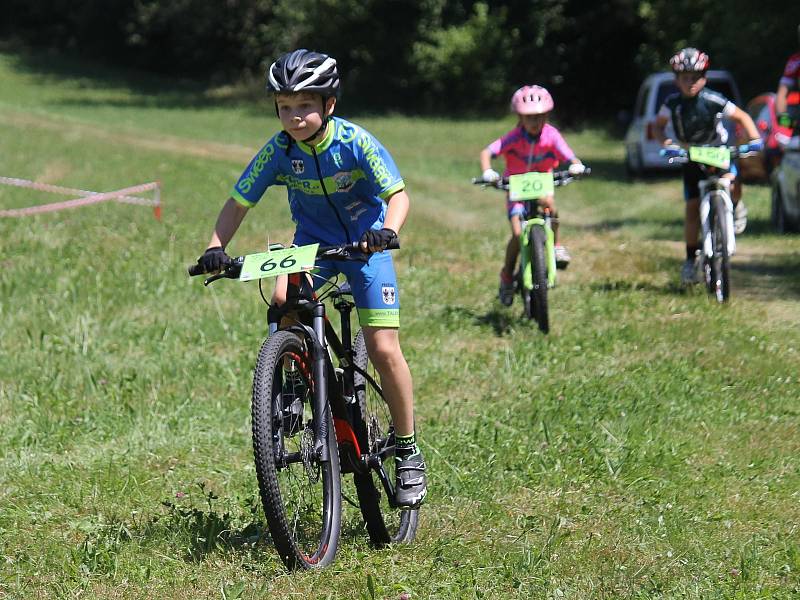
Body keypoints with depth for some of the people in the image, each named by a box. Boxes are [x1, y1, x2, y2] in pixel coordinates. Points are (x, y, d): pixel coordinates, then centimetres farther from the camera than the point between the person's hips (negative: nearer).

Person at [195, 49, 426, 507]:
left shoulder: (356, 142, -22)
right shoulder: (279, 151, -14)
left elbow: (398, 195, -24)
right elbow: (239, 203, -8)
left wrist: (387, 231, -45)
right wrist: (217, 248, -25)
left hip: (365, 243, -3)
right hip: (313, 241, 3)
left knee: (384, 350, -12)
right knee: (286, 303, -29)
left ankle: (408, 452, 6)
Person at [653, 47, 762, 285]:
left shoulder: (713, 101, -22)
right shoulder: (673, 103, -16)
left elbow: (742, 116, -10)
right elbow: (659, 125, -2)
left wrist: (755, 138, -24)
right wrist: (665, 142, -22)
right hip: (692, 158, 2)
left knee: (730, 180, -31)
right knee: (692, 208, -3)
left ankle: (736, 208, 5)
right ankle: (691, 260, 8)